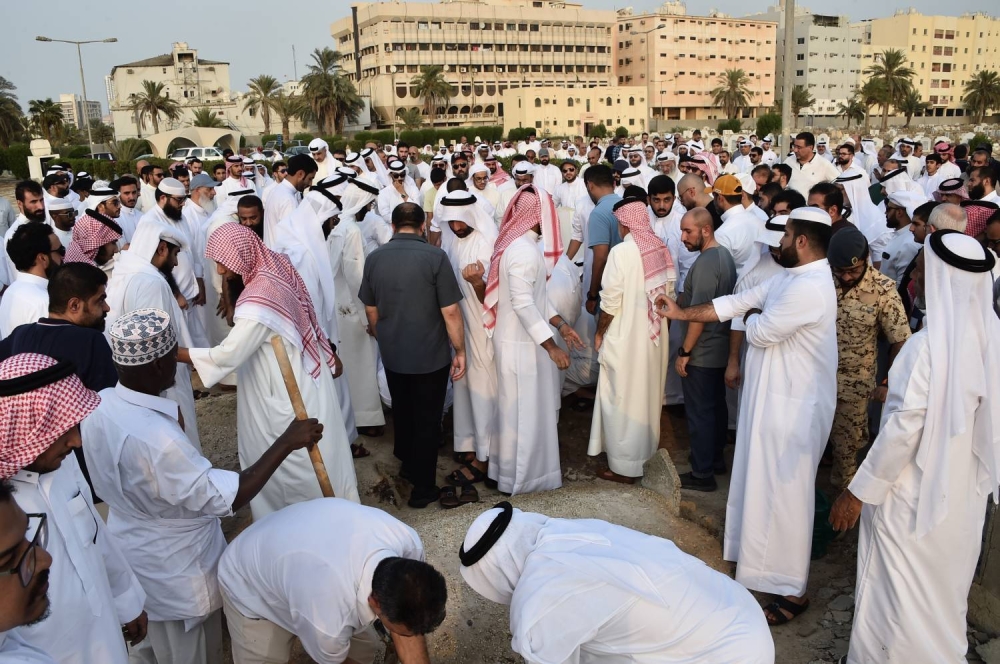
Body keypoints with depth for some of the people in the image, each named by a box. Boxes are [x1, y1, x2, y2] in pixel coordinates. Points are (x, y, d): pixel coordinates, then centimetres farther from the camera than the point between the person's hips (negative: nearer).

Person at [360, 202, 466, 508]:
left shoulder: (374, 258, -2)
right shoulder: (435, 256, -16)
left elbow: (371, 311, 7)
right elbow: (450, 312, -17)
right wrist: (460, 350, -5)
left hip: (392, 354, 4)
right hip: (431, 355, -4)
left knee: (402, 412, 24)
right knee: (427, 419, 9)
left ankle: (408, 465, 43)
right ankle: (423, 488, 18)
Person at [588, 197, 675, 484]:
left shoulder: (621, 252, -19)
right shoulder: (662, 249, -1)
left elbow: (611, 302, -17)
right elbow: (669, 294, 6)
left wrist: (599, 333, -3)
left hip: (626, 339, -7)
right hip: (656, 338, 7)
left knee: (622, 400, 5)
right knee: (648, 396, 20)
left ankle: (623, 466, 15)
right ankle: (645, 454, 36)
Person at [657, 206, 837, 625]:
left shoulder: (809, 288, -24)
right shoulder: (789, 278, 9)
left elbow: (760, 332, -20)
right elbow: (735, 303, 13)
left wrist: (753, 316, 3)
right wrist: (681, 313, 14)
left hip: (793, 405, -10)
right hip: (773, 396, 10)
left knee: (783, 491, 0)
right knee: (762, 482, 20)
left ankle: (791, 590, 13)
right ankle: (757, 552, 38)